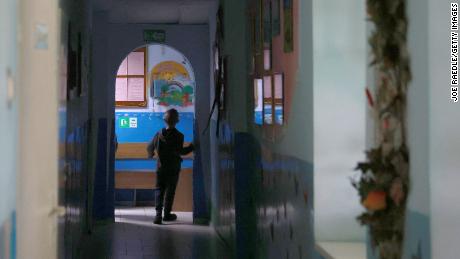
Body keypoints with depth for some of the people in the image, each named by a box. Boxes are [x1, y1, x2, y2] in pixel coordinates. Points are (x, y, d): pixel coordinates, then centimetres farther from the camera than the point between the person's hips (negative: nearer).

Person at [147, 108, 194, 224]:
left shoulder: (159, 134, -1)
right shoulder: (179, 136, -13)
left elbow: (150, 147, 9)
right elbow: (180, 151, -22)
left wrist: (151, 154, 30)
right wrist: (192, 147, -9)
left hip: (160, 167, 2)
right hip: (173, 168, -2)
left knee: (159, 191, 6)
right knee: (170, 191, 9)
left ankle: (158, 214, -7)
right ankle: (167, 214, 16)